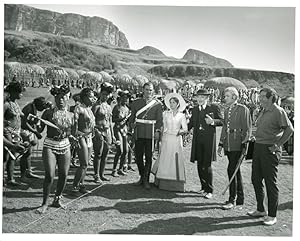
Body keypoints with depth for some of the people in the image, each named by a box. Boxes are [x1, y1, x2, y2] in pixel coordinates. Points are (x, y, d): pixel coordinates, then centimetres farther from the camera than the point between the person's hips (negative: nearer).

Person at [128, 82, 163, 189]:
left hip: (151, 134, -2)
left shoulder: (157, 104, 5)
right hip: (139, 134, 2)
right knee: (138, 156, 6)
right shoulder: (136, 102, 10)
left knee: (149, 157, 1)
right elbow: (132, 118, 12)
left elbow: (159, 119, 2)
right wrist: (130, 131, 5)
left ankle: (146, 180, 10)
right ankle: (142, 176, 27)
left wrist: (157, 131, -10)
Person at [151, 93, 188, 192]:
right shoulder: (165, 114, 8)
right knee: (164, 160, 1)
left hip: (177, 140, -1)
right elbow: (163, 127, 11)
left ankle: (176, 184, 4)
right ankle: (164, 183, 10)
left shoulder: (181, 116, 4)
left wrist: (181, 131, -21)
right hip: (166, 139, 1)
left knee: (176, 161, -2)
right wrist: (161, 138, 6)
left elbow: (185, 129, 0)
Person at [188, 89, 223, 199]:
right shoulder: (195, 109, 15)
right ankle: (204, 187, 23)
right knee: (200, 165, 8)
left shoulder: (214, 107, 0)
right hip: (197, 139, 5)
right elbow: (191, 123, 23)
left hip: (209, 139, -5)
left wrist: (213, 121, -18)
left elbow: (222, 121, 0)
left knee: (207, 165, -6)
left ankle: (209, 190, 6)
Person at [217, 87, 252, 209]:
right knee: (236, 171, 14)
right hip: (228, 146, 7)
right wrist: (221, 144, 16)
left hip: (238, 146, -7)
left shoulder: (243, 109, -7)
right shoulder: (226, 110, 15)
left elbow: (247, 128, -9)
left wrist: (244, 145, -13)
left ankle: (232, 200, -1)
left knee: (232, 170, -11)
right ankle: (240, 198, 24)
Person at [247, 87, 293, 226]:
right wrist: (257, 143, 13)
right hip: (258, 147, 9)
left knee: (271, 183, -1)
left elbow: (289, 129, -18)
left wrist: (278, 145, -16)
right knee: (256, 179, 14)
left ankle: (272, 215, 11)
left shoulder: (278, 111, -11)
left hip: (270, 150, -9)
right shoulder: (263, 111, 14)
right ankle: (260, 210, 28)